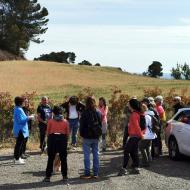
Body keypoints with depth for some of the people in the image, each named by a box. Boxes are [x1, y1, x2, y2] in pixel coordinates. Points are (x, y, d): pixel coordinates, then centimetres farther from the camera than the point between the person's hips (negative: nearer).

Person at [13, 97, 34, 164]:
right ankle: (17, 159, -1)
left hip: (20, 130, 11)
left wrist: (28, 117, 13)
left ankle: (17, 157, 26)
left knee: (19, 144, 17)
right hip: (20, 130, -11)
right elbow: (20, 120, -23)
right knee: (19, 144, -6)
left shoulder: (17, 109, 13)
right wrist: (28, 118, -16)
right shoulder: (19, 110, -19)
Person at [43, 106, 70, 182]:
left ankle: (48, 176, 5)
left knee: (50, 159, 4)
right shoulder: (65, 121, 6)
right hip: (62, 138, 1)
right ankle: (64, 176, 13)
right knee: (63, 158, 10)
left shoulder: (50, 121, 2)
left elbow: (48, 132, 4)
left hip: (52, 138, -1)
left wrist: (48, 140, 17)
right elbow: (67, 133, 6)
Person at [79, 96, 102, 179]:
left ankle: (87, 173, 2)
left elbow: (82, 125, -8)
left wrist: (81, 134, 4)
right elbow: (100, 124, 10)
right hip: (96, 137, 5)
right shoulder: (98, 113, 4)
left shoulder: (85, 113, -12)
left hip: (87, 137, -5)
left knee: (87, 155, 1)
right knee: (96, 154, 9)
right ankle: (96, 173, 12)